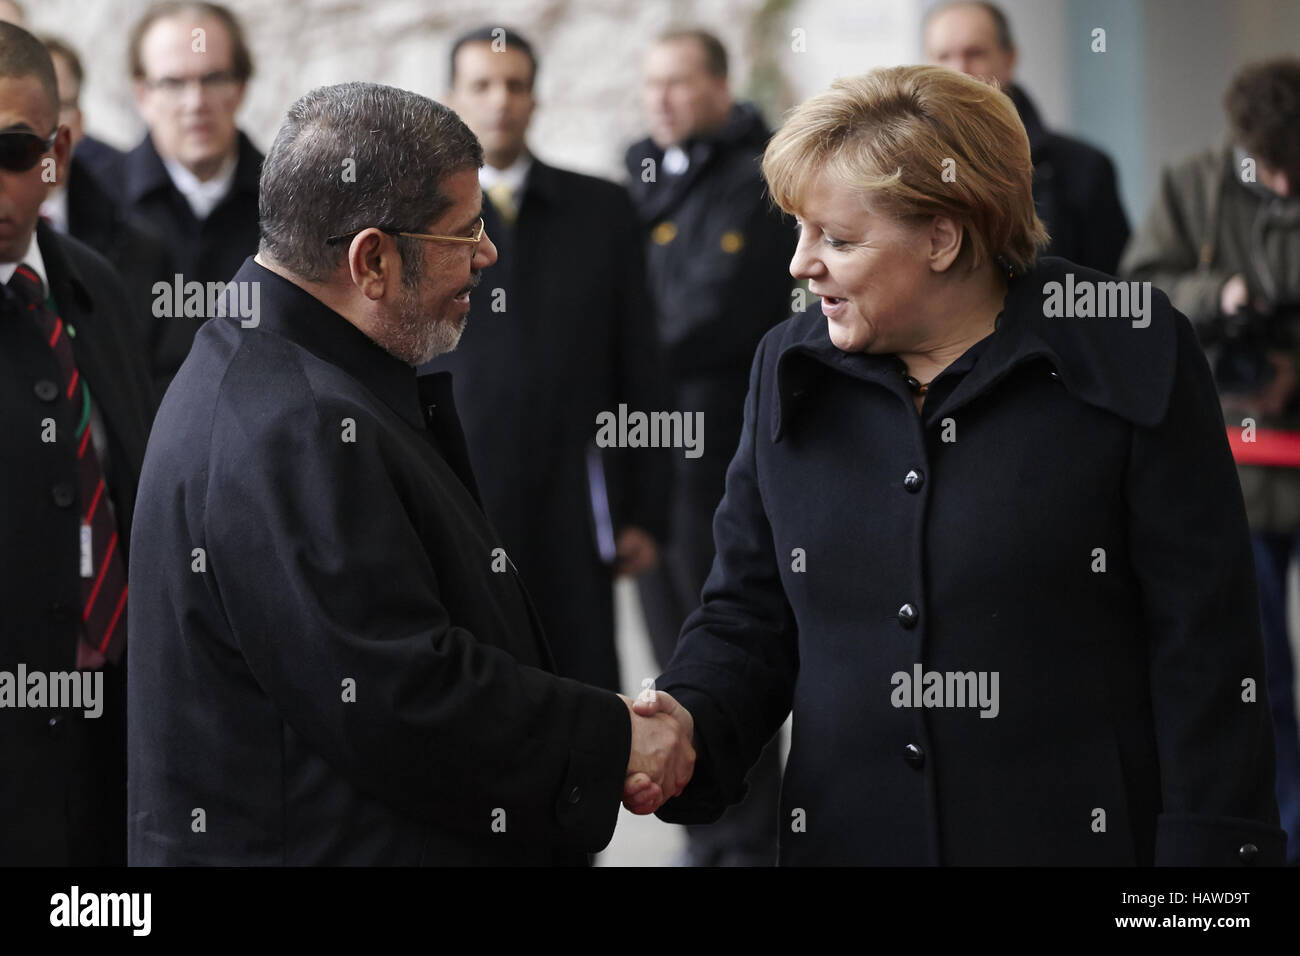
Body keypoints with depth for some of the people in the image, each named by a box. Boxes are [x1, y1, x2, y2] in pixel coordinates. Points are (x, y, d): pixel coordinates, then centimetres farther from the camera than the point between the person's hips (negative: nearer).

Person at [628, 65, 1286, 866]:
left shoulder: (1131, 360, -7)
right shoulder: (789, 373, 7)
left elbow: (1204, 646, -7)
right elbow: (749, 617, 10)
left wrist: (1211, 849, -11)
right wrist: (691, 726, -10)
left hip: (1080, 832, -4)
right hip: (846, 834, 4)